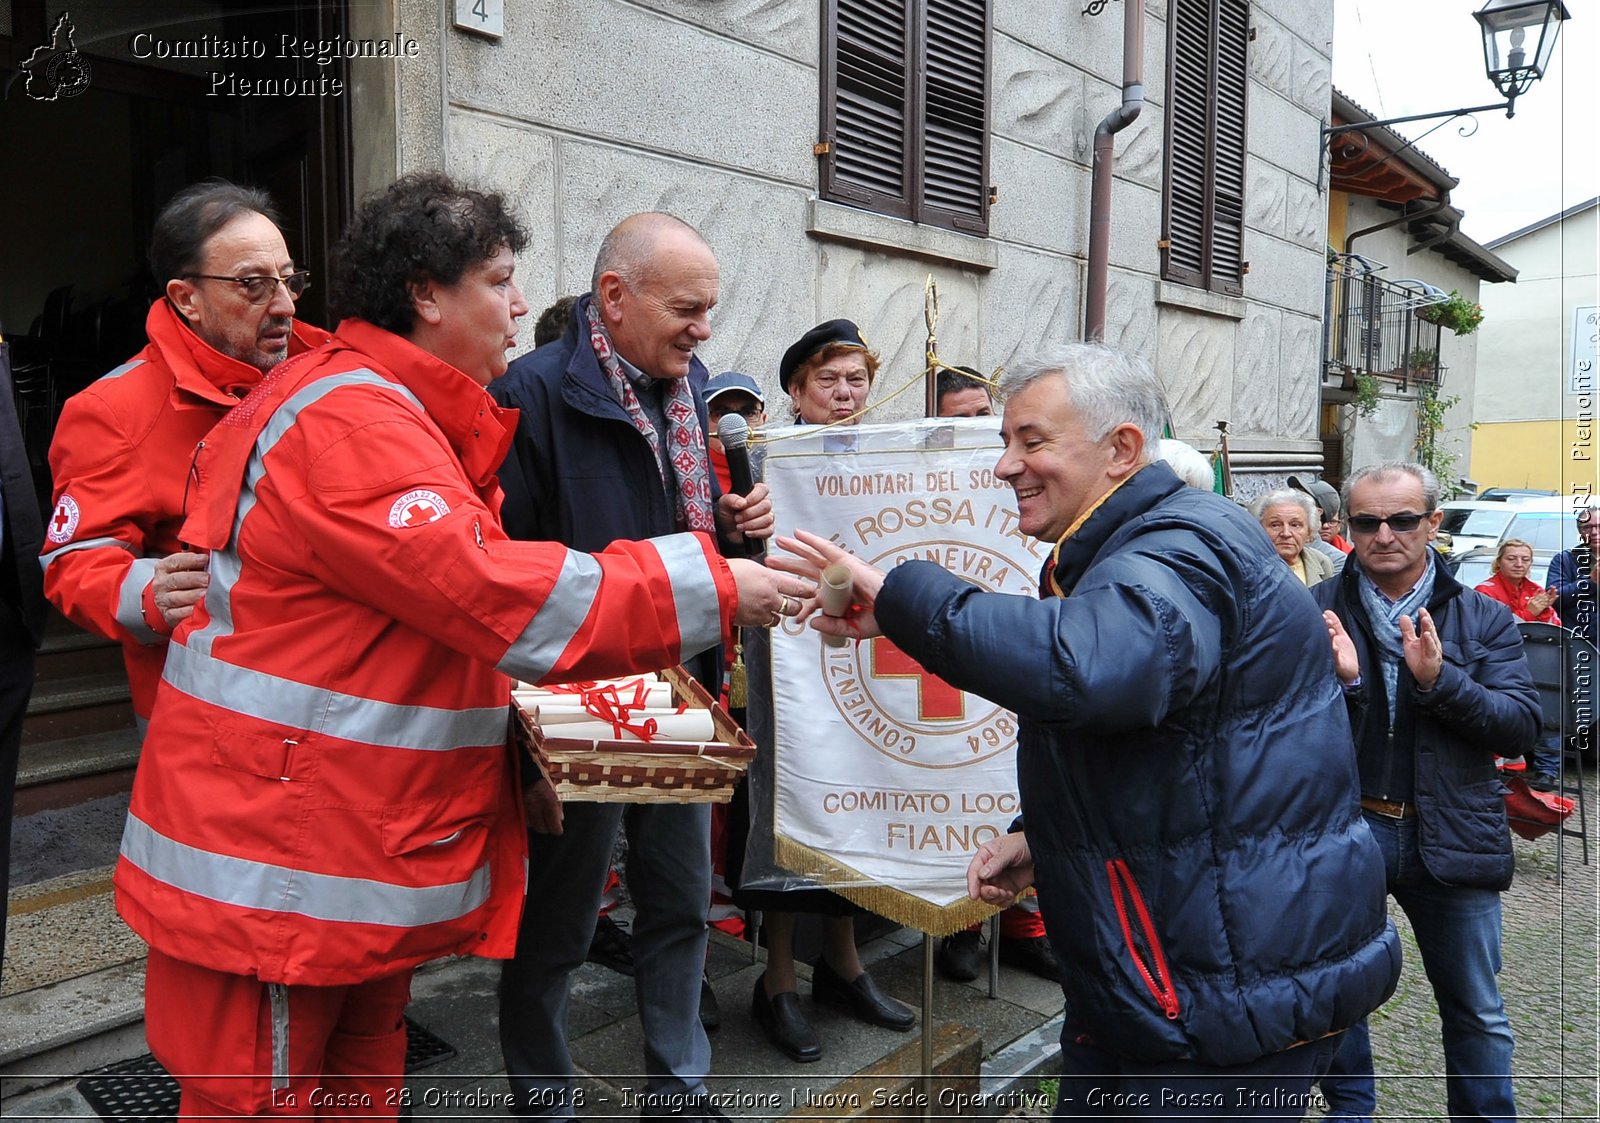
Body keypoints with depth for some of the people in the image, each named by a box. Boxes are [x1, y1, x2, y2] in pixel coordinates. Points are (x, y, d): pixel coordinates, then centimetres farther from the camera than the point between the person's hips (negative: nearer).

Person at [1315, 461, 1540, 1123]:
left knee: (1478, 1011, 15)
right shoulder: (1317, 612, -4)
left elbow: (1522, 726, -9)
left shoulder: (1484, 619, 1)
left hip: (1452, 836, 1)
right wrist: (1338, 679, -26)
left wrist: (1440, 679, -23)